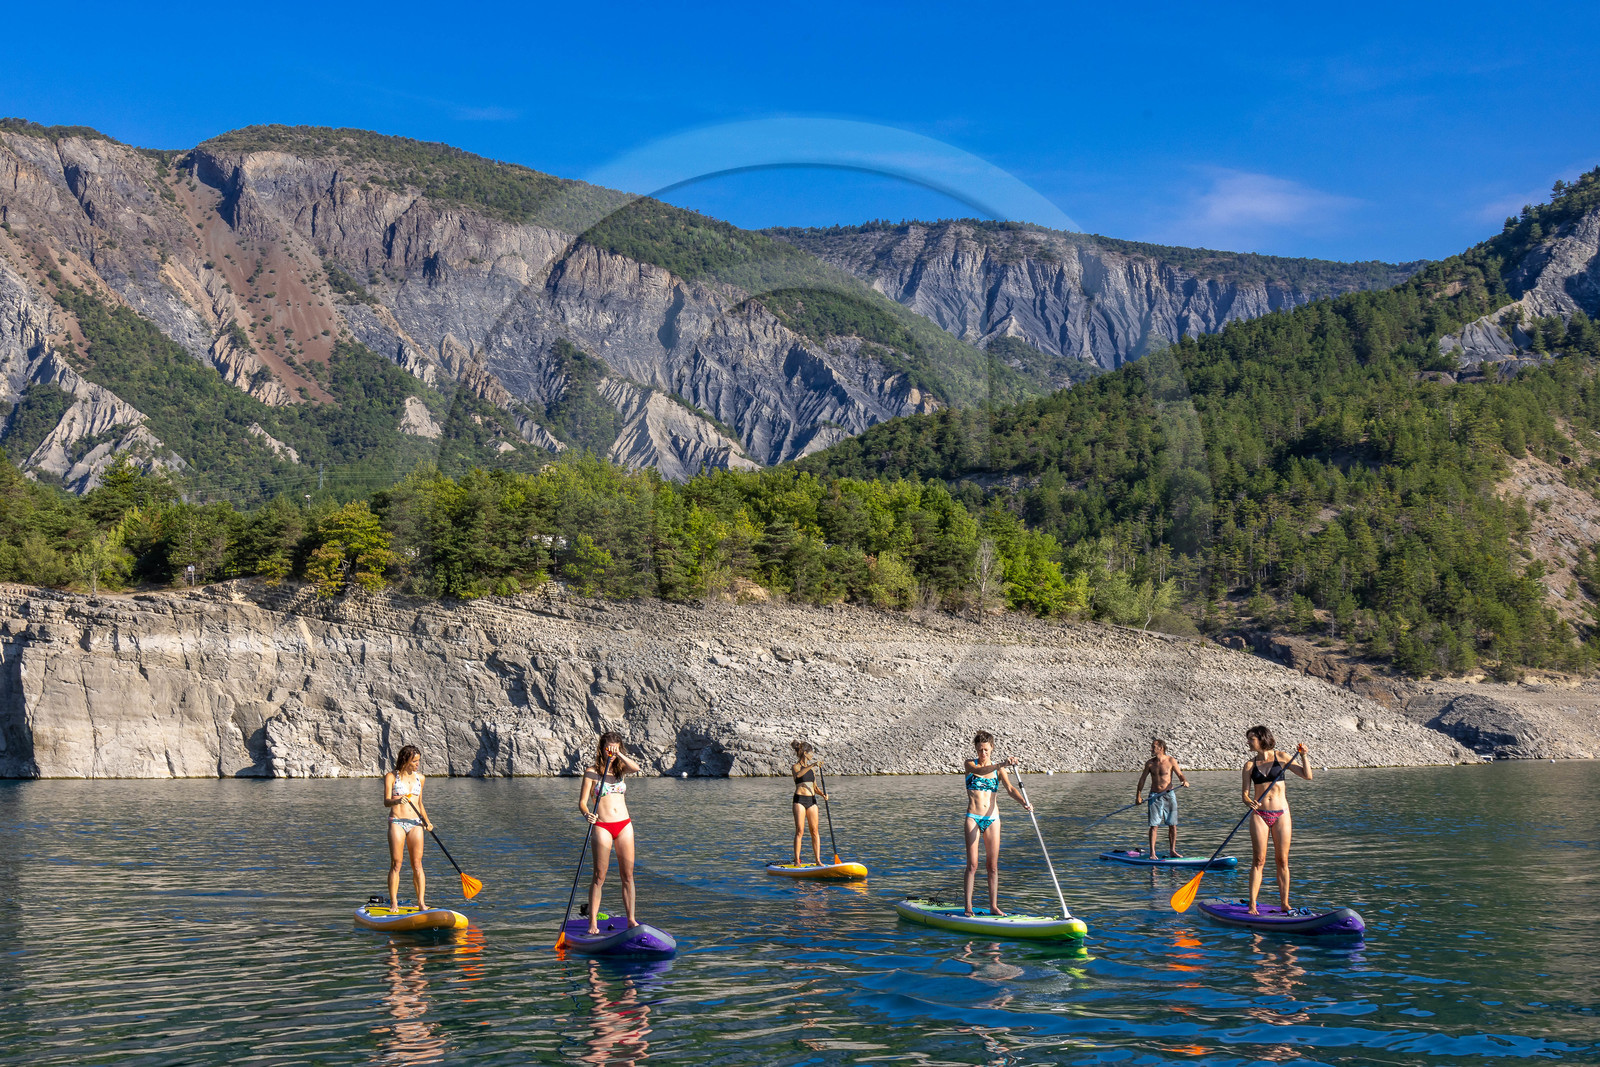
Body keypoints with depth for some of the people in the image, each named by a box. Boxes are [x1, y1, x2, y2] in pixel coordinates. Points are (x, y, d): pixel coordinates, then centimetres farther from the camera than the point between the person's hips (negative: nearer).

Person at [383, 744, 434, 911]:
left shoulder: (420, 778, 13)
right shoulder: (391, 777, -1)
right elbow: (386, 802, -10)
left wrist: (426, 821, 7)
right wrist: (397, 800, -31)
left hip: (415, 824, 4)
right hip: (397, 822, -4)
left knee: (417, 864, -1)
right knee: (396, 864, -5)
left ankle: (421, 902, -3)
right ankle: (393, 903, -2)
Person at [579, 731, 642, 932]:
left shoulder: (620, 769, 11)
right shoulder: (592, 772, 0)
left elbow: (635, 768, -12)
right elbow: (582, 802, -6)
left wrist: (618, 754, -20)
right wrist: (587, 814, -26)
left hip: (624, 825, 4)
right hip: (602, 827, -4)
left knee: (627, 876, 6)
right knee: (599, 877, -3)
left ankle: (631, 919, 11)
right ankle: (593, 922, 1)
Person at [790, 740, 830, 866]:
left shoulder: (812, 768, 18)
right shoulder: (796, 767, -1)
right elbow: (798, 775, -26)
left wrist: (823, 794, 1)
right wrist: (812, 765, -35)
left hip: (811, 800, 6)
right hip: (800, 800, -6)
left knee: (815, 831, 1)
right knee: (800, 831, -9)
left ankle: (818, 860, 3)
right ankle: (797, 860, -7)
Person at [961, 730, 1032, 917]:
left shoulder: (998, 769, 7)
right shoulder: (970, 765, 1)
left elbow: (1010, 789, -6)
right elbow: (980, 771, -23)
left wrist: (1024, 801, -26)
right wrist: (1002, 764, -39)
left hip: (992, 818, 3)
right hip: (973, 817, -3)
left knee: (993, 865, 3)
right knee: (972, 864, -7)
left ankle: (993, 907, 8)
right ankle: (968, 907, -5)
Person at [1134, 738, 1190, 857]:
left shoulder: (1171, 761, -2)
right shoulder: (1150, 763, 4)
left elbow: (1180, 775, -2)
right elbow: (1142, 779, 9)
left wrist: (1185, 781, -25)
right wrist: (1138, 796, 6)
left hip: (1169, 795, 0)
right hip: (1155, 796, 1)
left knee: (1172, 825, 4)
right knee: (1154, 825, -5)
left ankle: (1172, 851, 14)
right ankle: (1152, 853, -4)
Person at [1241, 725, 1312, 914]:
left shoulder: (1281, 758, 3)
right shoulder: (1250, 765, 7)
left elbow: (1307, 776, 2)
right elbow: (1245, 793, 2)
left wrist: (1303, 756, -12)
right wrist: (1249, 801, -20)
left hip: (1281, 814, 0)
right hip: (1259, 815, 0)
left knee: (1282, 860, 1)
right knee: (1259, 860, -4)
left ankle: (1284, 903, 7)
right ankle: (1252, 905, -5)